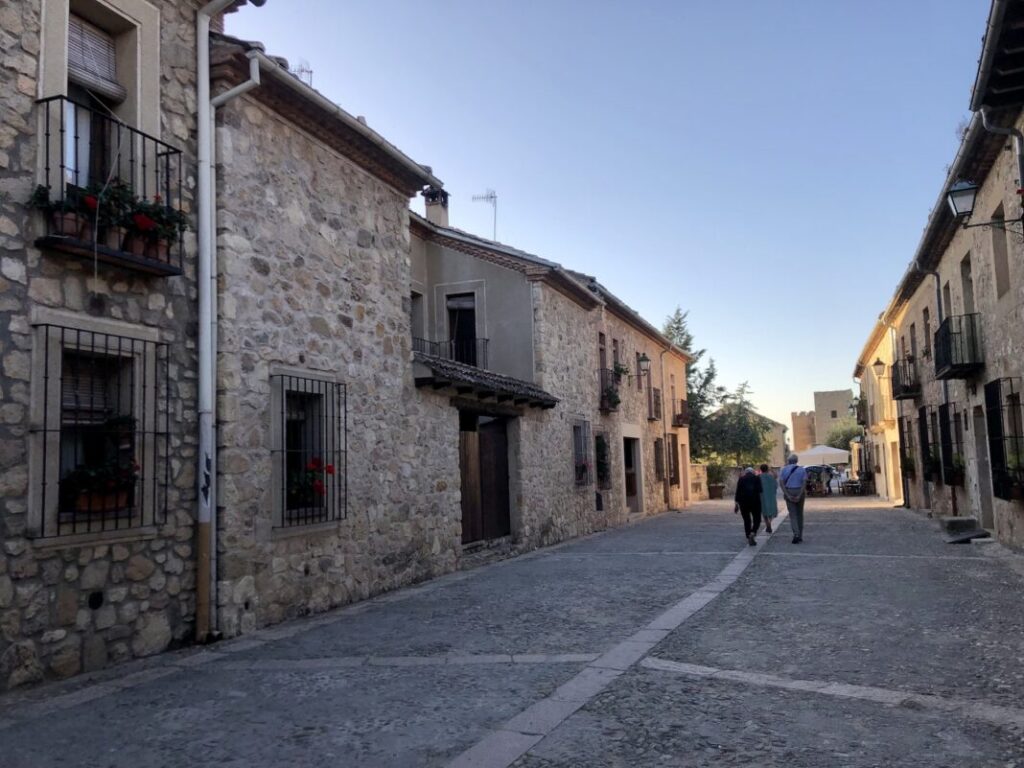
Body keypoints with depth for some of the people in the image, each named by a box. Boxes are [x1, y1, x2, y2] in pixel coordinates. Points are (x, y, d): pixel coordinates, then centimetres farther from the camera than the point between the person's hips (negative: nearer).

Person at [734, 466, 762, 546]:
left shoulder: (741, 479, 6)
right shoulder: (756, 478, 5)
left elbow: (738, 492, 1)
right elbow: (760, 490, -7)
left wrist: (737, 504, 3)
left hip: (743, 501, 1)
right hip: (755, 501, -1)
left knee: (746, 520, 10)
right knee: (757, 519, 7)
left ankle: (748, 538, 9)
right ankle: (753, 533, -18)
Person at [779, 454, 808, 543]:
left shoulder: (784, 469, 1)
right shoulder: (802, 469, 1)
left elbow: (781, 482, -8)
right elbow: (804, 483, -10)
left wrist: (787, 495, -10)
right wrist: (799, 495, -13)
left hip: (789, 492, -1)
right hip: (800, 492, 1)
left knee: (792, 514, 1)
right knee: (800, 513, 13)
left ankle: (796, 534, -19)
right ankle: (800, 536, 18)